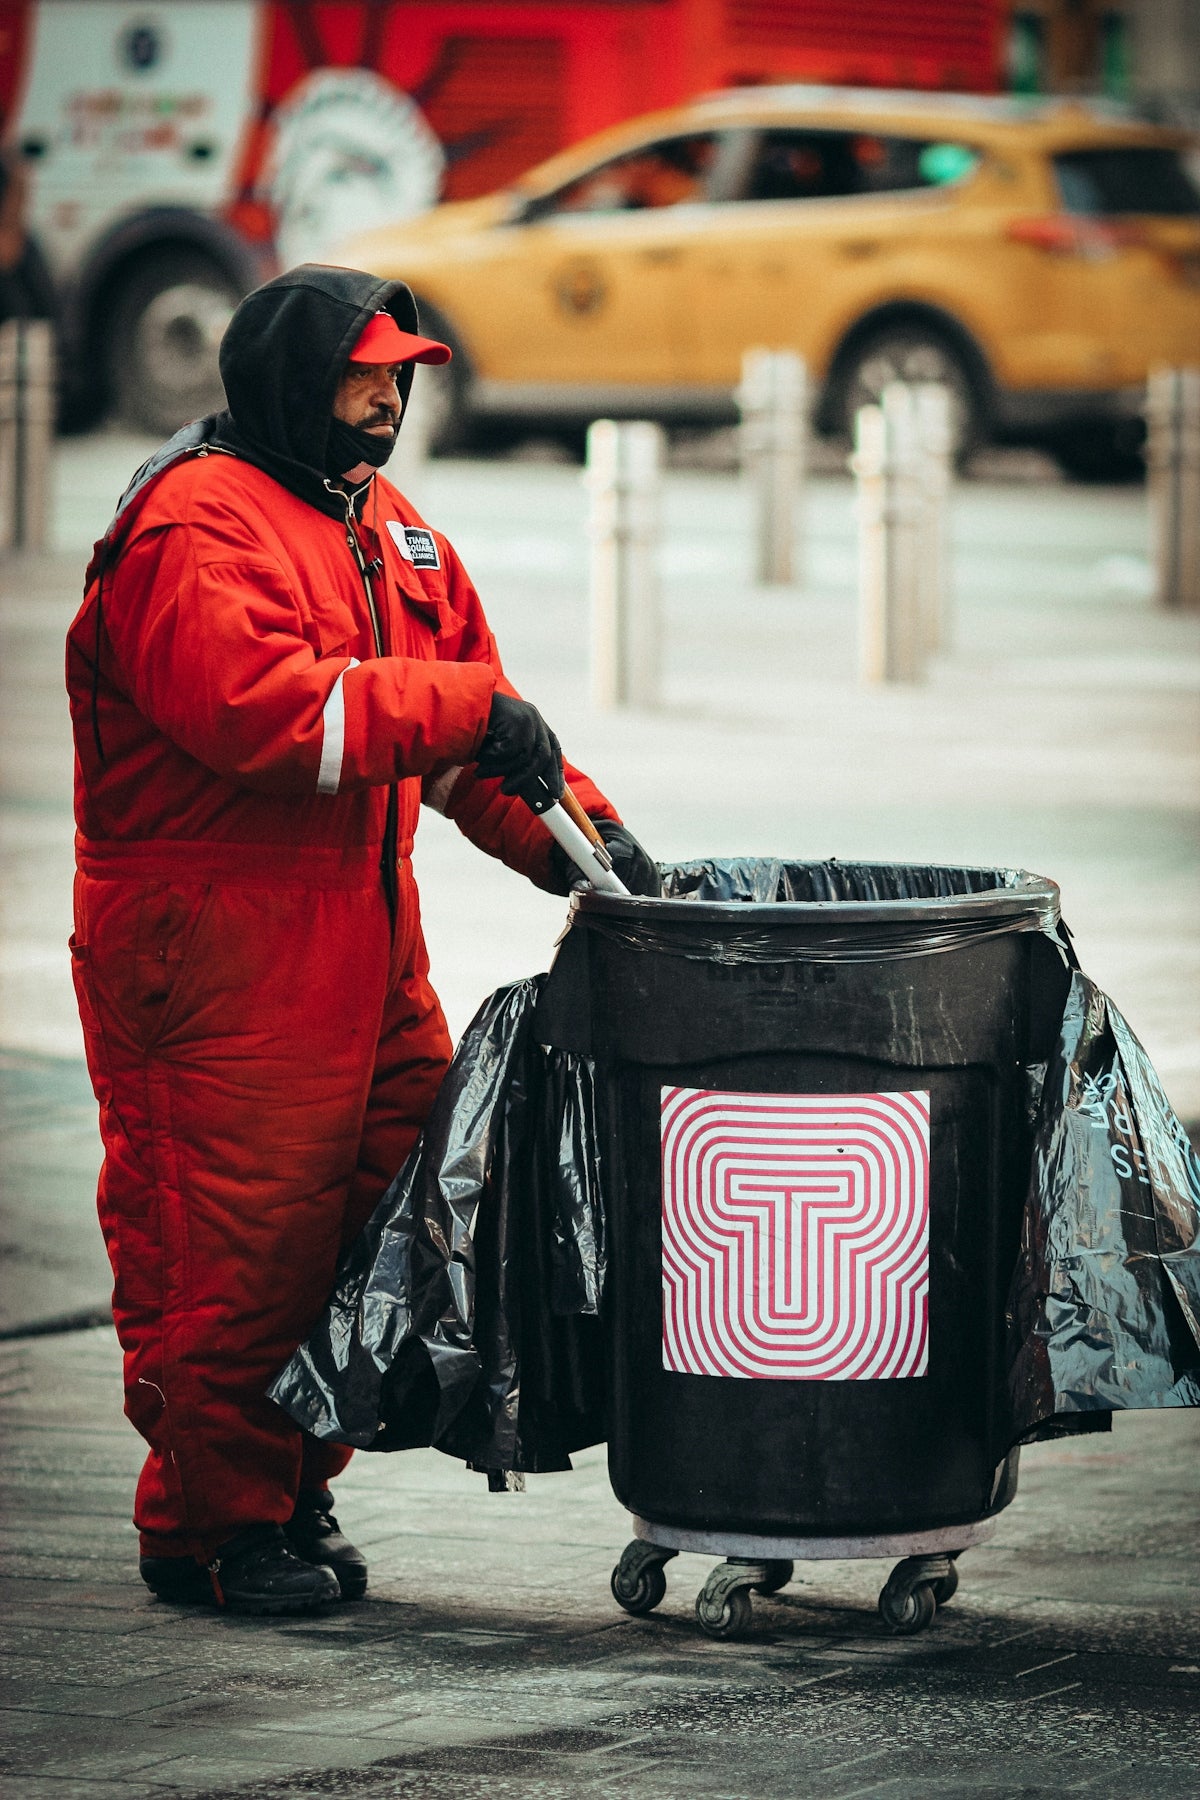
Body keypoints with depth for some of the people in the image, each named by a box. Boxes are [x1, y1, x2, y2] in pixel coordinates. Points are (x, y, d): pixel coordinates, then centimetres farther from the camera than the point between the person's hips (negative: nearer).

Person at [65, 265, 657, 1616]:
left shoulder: (384, 527, 18)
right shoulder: (197, 526, -11)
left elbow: (469, 742, 18)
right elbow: (261, 705, -25)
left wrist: (580, 834, 2)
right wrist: (463, 704, -21)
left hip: (364, 938, 9)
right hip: (217, 955, -9)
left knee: (384, 1204, 11)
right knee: (240, 1238, -5)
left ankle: (293, 1490, 23)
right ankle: (209, 1523, 6)